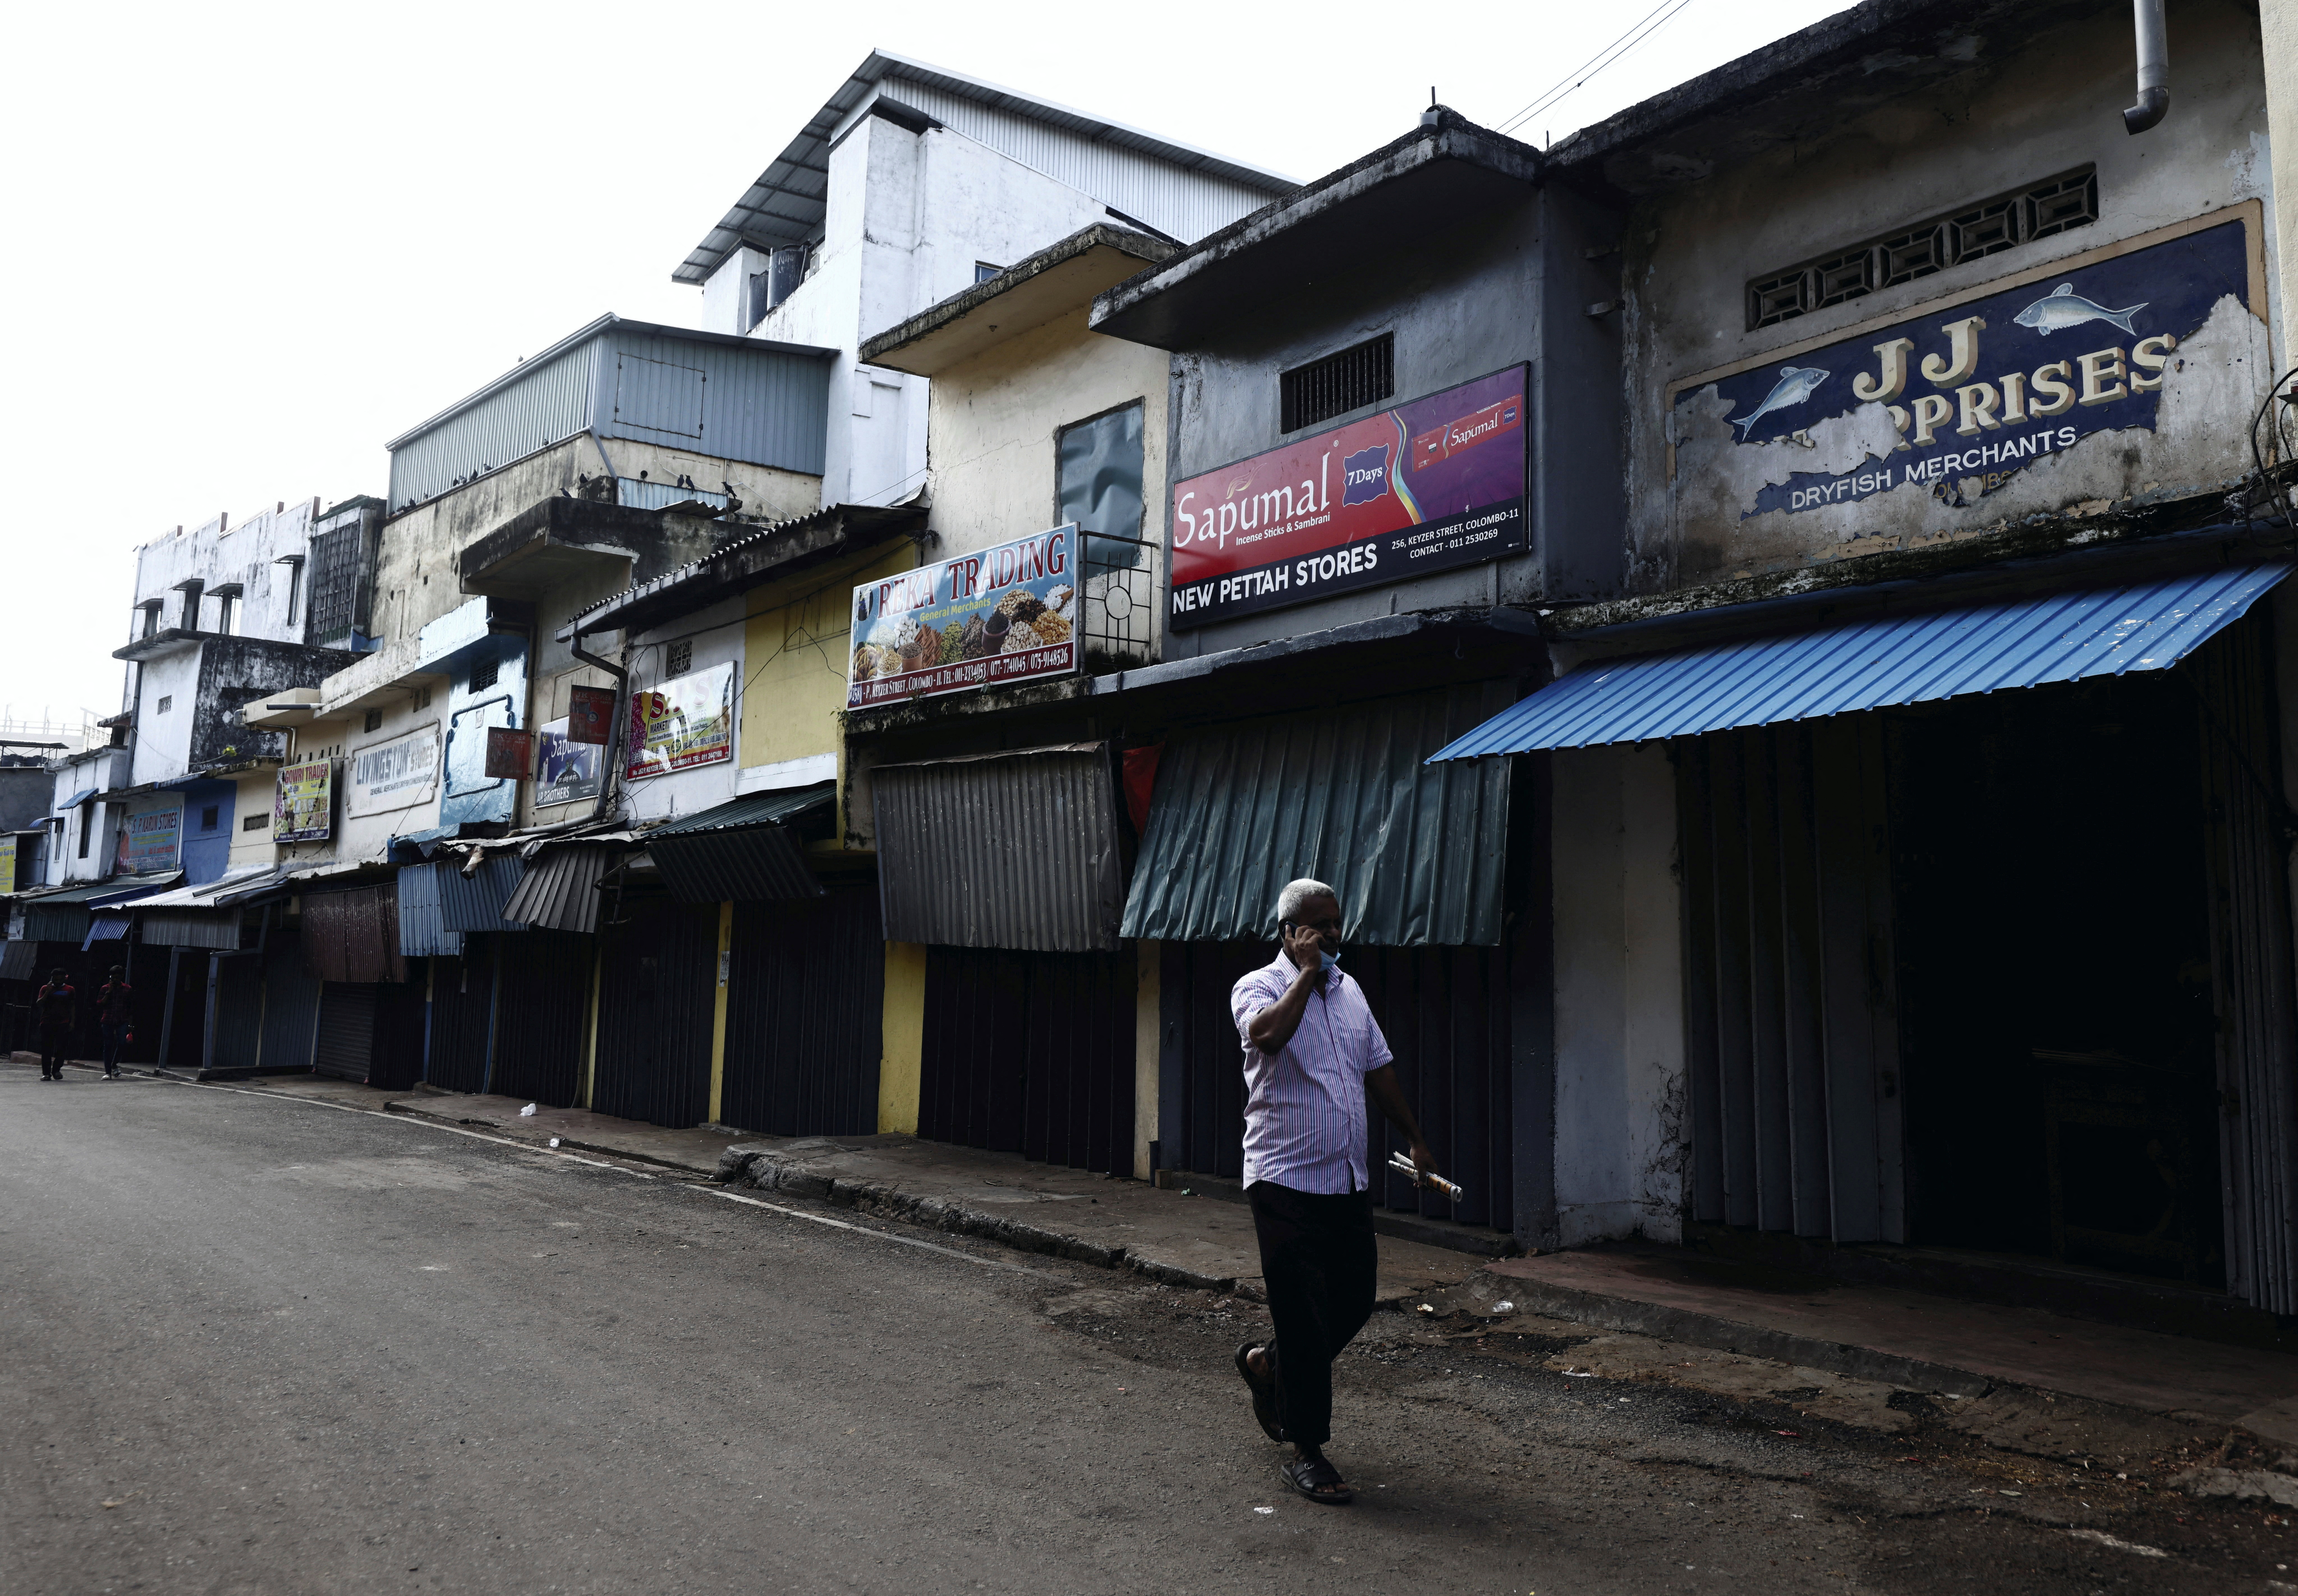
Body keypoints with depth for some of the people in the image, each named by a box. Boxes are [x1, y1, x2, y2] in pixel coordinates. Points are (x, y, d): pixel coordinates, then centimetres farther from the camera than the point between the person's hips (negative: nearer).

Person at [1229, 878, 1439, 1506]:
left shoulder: (1350, 991, 13)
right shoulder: (1259, 988, -8)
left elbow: (1379, 1070, 22)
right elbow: (1267, 1035, -32)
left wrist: (1416, 1139, 23)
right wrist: (1307, 973, -20)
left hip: (1349, 1182, 7)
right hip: (1287, 1181, -7)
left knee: (1355, 1302, 13)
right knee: (1305, 1317, -3)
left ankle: (1268, 1365, 37)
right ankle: (1306, 1451, 10)